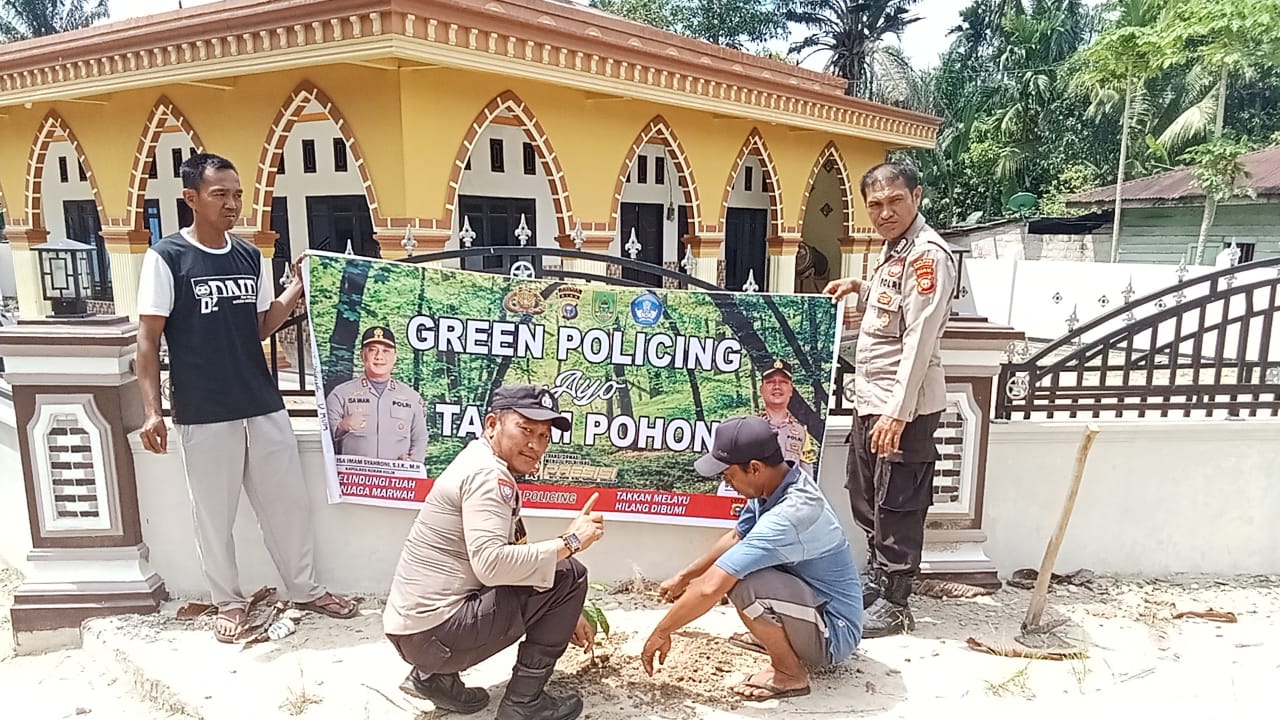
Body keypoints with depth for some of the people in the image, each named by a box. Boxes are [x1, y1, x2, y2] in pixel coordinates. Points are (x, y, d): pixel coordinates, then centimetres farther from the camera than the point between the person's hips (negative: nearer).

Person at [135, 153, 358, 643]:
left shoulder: (250, 257, 7)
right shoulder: (166, 257, -7)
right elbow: (148, 339, -6)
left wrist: (298, 288, -1)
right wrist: (151, 411, -11)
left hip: (264, 405, 5)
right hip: (203, 413, -4)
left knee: (288, 500, 12)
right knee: (214, 513, 9)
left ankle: (305, 589, 29)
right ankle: (230, 602, 29)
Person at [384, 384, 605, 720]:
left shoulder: (483, 467, 15)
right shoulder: (488, 472, -16)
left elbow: (511, 560, 18)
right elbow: (492, 564, -29)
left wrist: (565, 616, 15)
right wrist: (569, 542, -21)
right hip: (434, 632, -10)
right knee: (568, 575, -8)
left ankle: (433, 676, 16)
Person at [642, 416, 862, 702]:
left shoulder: (788, 515, -34)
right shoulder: (778, 482, -6)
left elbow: (710, 588, -32)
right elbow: (736, 537, 12)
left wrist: (661, 633, -18)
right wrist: (684, 577, 15)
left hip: (834, 633, -9)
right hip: (819, 603, 9)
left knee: (743, 584, -32)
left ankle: (790, 673, -7)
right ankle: (778, 637, 23)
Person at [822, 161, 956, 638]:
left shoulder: (927, 254, -16)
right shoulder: (894, 249, 14)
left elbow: (919, 339, -22)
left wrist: (898, 413, -25)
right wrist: (859, 289, 14)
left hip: (904, 404, -10)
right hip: (871, 398, 10)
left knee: (897, 505, 1)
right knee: (866, 496, 19)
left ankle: (894, 604, 14)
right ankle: (877, 577, 36)